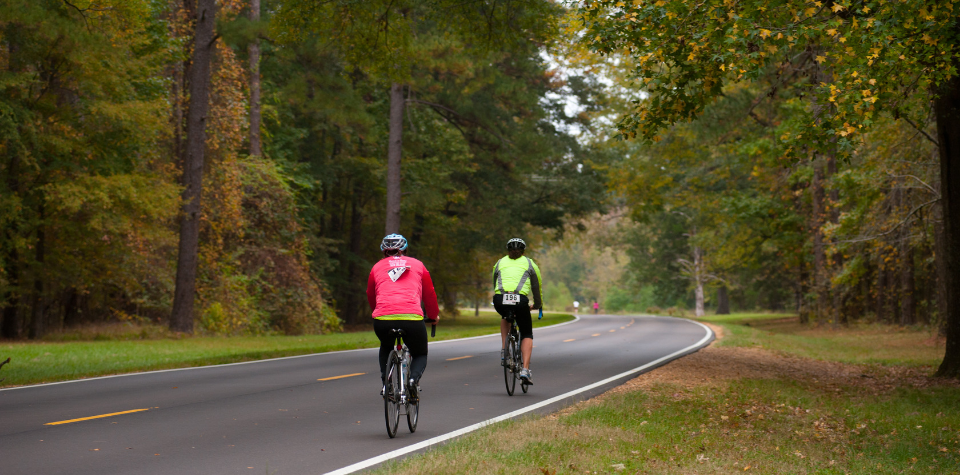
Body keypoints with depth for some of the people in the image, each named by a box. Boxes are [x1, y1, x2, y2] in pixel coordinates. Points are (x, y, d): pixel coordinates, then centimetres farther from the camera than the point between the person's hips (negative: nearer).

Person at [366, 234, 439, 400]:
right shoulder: (417, 265, 22)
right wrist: (433, 316, 45)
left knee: (386, 348, 34)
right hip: (412, 318, -1)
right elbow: (430, 294, 29)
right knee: (420, 355, 22)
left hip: (382, 319, 1)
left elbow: (370, 296, 34)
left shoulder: (377, 267, 23)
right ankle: (414, 378, -8)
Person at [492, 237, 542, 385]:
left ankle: (504, 350, 22)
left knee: (505, 317, 38)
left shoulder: (500, 263, 26)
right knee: (527, 334, 17)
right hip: (520, 300, -2)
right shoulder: (529, 263, 22)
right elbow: (537, 286, 28)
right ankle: (525, 370, 0)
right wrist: (537, 304, 44)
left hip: (500, 300, 2)